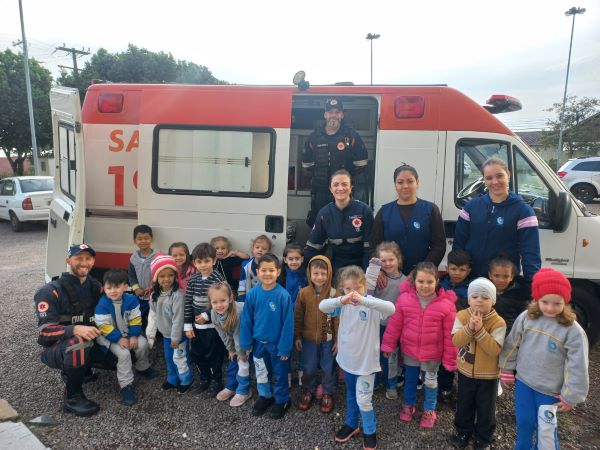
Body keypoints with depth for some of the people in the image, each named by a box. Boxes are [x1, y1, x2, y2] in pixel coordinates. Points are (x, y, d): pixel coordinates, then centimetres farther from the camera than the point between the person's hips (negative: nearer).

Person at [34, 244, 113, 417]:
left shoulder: (95, 287, 2)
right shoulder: (51, 291, -16)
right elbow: (45, 331, -24)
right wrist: (76, 329, -42)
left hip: (88, 344, 6)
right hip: (55, 349, -6)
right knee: (79, 343, -37)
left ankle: (83, 367, 20)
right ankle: (72, 398, -17)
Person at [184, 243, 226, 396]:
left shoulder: (218, 279, -15)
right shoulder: (192, 280, -1)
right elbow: (188, 303, 1)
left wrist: (207, 315, -19)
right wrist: (187, 325, 0)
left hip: (213, 325, -5)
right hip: (197, 325, 5)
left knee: (214, 355, 8)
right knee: (197, 354, 17)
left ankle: (216, 381, 30)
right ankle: (205, 379, 39)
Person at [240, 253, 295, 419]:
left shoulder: (283, 295, -22)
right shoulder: (252, 293, -13)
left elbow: (288, 323, -16)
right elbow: (246, 320, -3)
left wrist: (285, 347, -14)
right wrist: (246, 342, -1)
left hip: (277, 343, -3)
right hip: (258, 342, 3)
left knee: (279, 374, 17)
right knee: (261, 372, 22)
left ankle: (282, 400, 39)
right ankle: (264, 396, 45)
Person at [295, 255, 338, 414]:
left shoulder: (334, 293, -14)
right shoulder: (304, 293, -9)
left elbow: (338, 318, -8)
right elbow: (298, 316, 0)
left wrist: (338, 340, -6)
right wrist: (297, 337, 2)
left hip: (328, 339, -1)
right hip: (308, 338, 1)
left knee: (327, 368, 14)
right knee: (308, 368, 16)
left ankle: (328, 394, 35)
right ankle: (308, 391, 39)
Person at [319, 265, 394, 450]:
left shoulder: (371, 304, -19)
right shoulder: (342, 304, -8)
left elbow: (390, 308, -38)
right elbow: (322, 306, -24)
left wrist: (364, 301, -51)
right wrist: (341, 300, -43)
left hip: (366, 360, -4)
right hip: (347, 358, 4)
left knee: (363, 399, 3)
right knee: (351, 395, 23)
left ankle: (370, 431, 28)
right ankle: (351, 424, 44)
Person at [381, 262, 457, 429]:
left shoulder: (446, 304, -19)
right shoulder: (404, 298, -15)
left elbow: (449, 335, -12)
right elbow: (394, 324, -5)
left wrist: (450, 359, -7)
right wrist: (388, 345, 0)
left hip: (432, 354, -1)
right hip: (409, 351, 2)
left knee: (430, 382, 20)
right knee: (409, 379, 22)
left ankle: (429, 410, 43)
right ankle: (408, 404, 46)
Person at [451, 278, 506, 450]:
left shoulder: (498, 322, -17)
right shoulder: (462, 316, -11)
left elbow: (495, 349, -25)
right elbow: (456, 341, -20)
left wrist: (480, 330, -33)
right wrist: (469, 327, -34)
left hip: (488, 375, -2)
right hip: (466, 372, 2)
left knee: (486, 409, 15)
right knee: (464, 406, 19)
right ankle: (463, 431, 42)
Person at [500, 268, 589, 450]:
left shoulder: (573, 330, -18)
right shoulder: (525, 318, -9)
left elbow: (577, 367, -12)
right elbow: (511, 345, 3)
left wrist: (570, 396, -7)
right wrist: (506, 370, 9)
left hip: (550, 390, -3)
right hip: (523, 382, 3)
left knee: (546, 430, 5)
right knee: (524, 423, 16)